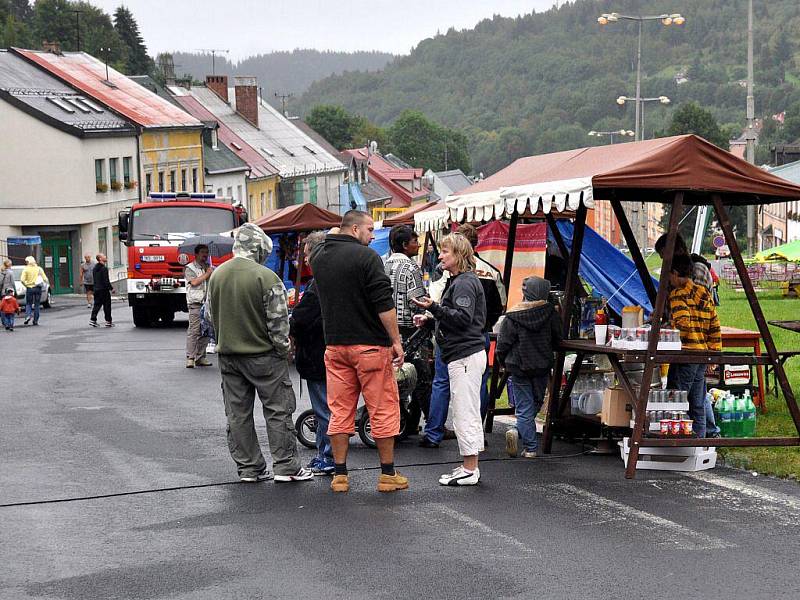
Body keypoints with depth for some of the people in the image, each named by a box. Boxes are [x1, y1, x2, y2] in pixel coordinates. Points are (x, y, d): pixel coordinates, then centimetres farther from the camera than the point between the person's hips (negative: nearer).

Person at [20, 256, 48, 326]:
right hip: (38, 288, 2)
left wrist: (26, 285, 1)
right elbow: (45, 279, -1)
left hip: (29, 288, -2)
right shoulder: (39, 269, 4)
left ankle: (28, 315, -12)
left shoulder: (26, 269, -3)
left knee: (28, 303, 12)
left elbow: (22, 280, -14)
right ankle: (35, 320, 8)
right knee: (36, 305, 9)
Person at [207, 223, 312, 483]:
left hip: (228, 354, 5)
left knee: (237, 414, 10)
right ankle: (285, 467, 4)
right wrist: (284, 350, -2)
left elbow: (211, 316, 12)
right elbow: (278, 321, -15)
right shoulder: (265, 277, -16)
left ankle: (248, 468, 14)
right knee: (278, 410, 3)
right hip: (263, 355, -5)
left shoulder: (216, 275, 3)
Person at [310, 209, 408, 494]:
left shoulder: (319, 258, 9)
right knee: (383, 409, 3)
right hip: (369, 344, -6)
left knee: (340, 411, 9)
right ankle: (388, 475, 7)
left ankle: (339, 475, 10)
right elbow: (384, 304, -15)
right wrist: (396, 340, -11)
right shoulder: (366, 257, -12)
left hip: (334, 344, 6)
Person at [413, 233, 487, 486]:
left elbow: (463, 317, -23)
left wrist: (434, 308, -27)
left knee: (465, 413, -8)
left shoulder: (465, 283, -13)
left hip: (465, 356, -11)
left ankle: (469, 470, -6)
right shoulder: (458, 281, 19)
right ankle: (470, 467, 18)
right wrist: (430, 319, 21)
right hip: (465, 354, 11)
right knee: (469, 412, 13)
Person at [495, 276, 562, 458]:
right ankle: (519, 431, 1)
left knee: (524, 407, 3)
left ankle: (530, 448, -8)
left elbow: (503, 343, -8)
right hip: (542, 367, 1)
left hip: (519, 367, -1)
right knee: (536, 404, 16)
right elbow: (557, 338, 3)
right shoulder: (550, 312, -5)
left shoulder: (513, 316, -11)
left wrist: (503, 361, 10)